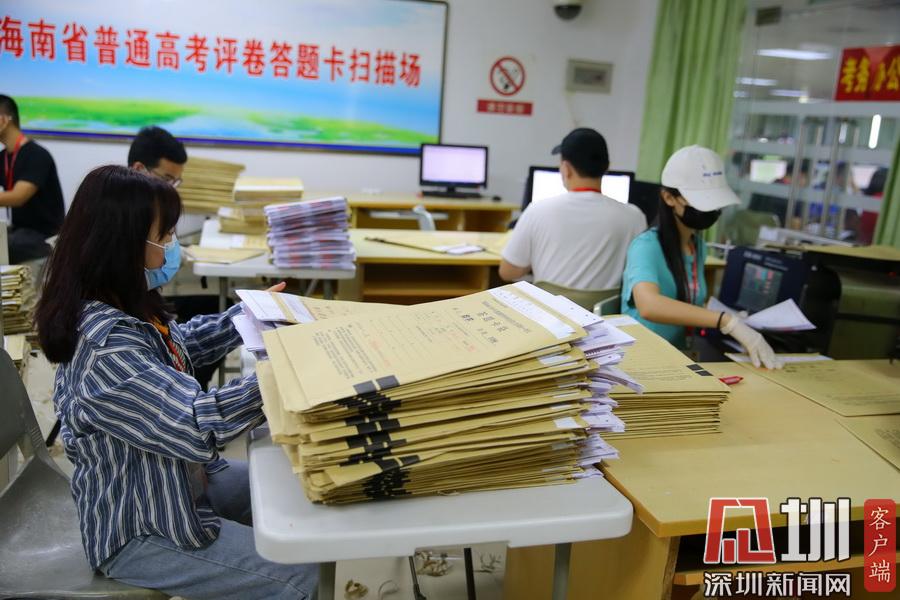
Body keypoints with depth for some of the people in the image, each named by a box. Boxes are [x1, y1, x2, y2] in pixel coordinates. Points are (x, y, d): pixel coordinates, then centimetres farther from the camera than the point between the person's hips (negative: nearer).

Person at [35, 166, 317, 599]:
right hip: (138, 529, -9)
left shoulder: (120, 307, -4)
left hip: (175, 481, 9)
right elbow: (202, 424, -36)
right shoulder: (107, 346, -35)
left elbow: (179, 344, 15)